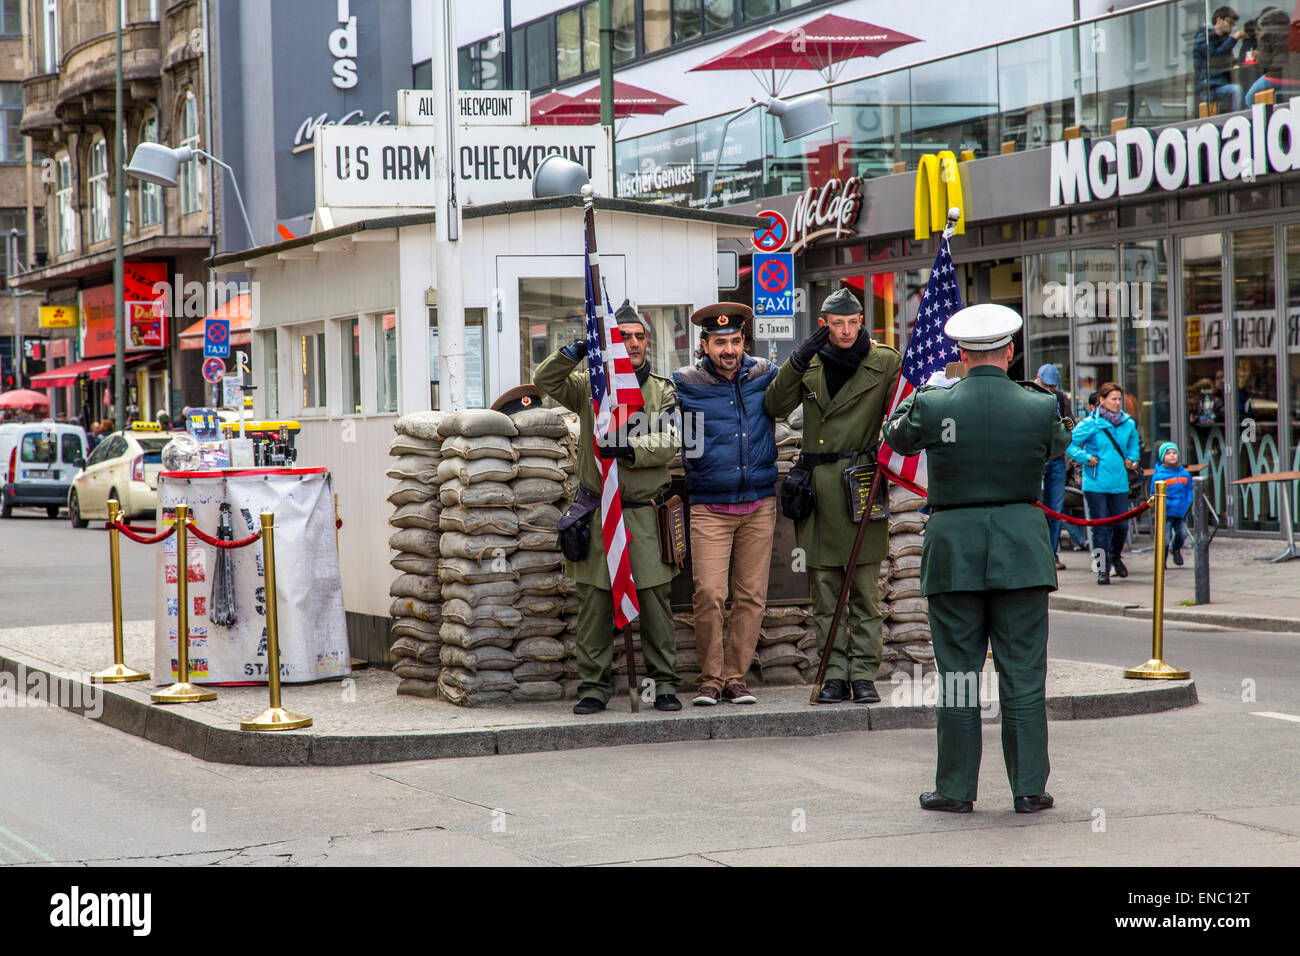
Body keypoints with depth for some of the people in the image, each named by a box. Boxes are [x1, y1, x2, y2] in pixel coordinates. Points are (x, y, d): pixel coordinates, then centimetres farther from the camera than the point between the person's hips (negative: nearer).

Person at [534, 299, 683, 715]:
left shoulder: (662, 391, 10)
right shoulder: (590, 385, 9)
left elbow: (669, 444, -1)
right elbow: (545, 380, -3)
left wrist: (628, 449, -17)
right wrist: (576, 350, -17)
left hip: (646, 513, 0)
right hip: (597, 511, 0)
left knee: (655, 600, 0)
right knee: (594, 602, 0)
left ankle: (664, 683, 8)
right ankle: (593, 685, 6)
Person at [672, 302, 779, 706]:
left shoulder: (765, 375, 6)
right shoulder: (684, 384, 0)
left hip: (759, 505, 2)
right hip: (709, 507, -2)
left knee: (751, 596, 2)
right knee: (709, 594, -11)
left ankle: (735, 676, 12)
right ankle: (710, 677, 2)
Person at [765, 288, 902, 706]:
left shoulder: (885, 363, 1)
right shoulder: (811, 364, 10)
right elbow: (776, 407, 3)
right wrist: (796, 362, -9)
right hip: (818, 487, 3)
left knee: (865, 589, 0)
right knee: (825, 590, 4)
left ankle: (863, 675, 4)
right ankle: (835, 674, 9)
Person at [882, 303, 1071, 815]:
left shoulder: (931, 405, -7)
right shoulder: (1040, 408, -5)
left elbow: (898, 437, 14)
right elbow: (1059, 444, 17)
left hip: (953, 549, 0)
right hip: (1021, 550, 0)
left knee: (958, 671, 7)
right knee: (1023, 672, 6)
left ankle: (956, 787, 10)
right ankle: (1029, 787, 7)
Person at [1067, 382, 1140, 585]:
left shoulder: (1128, 423, 6)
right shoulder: (1091, 423, -8)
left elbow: (1134, 443, 25)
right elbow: (1070, 443, -4)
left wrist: (1131, 458, 9)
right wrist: (1087, 458, -12)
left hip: (1119, 483, 4)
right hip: (1096, 484, -4)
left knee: (1121, 524, 4)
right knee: (1100, 527, -3)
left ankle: (1115, 557, 32)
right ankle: (1102, 568, 6)